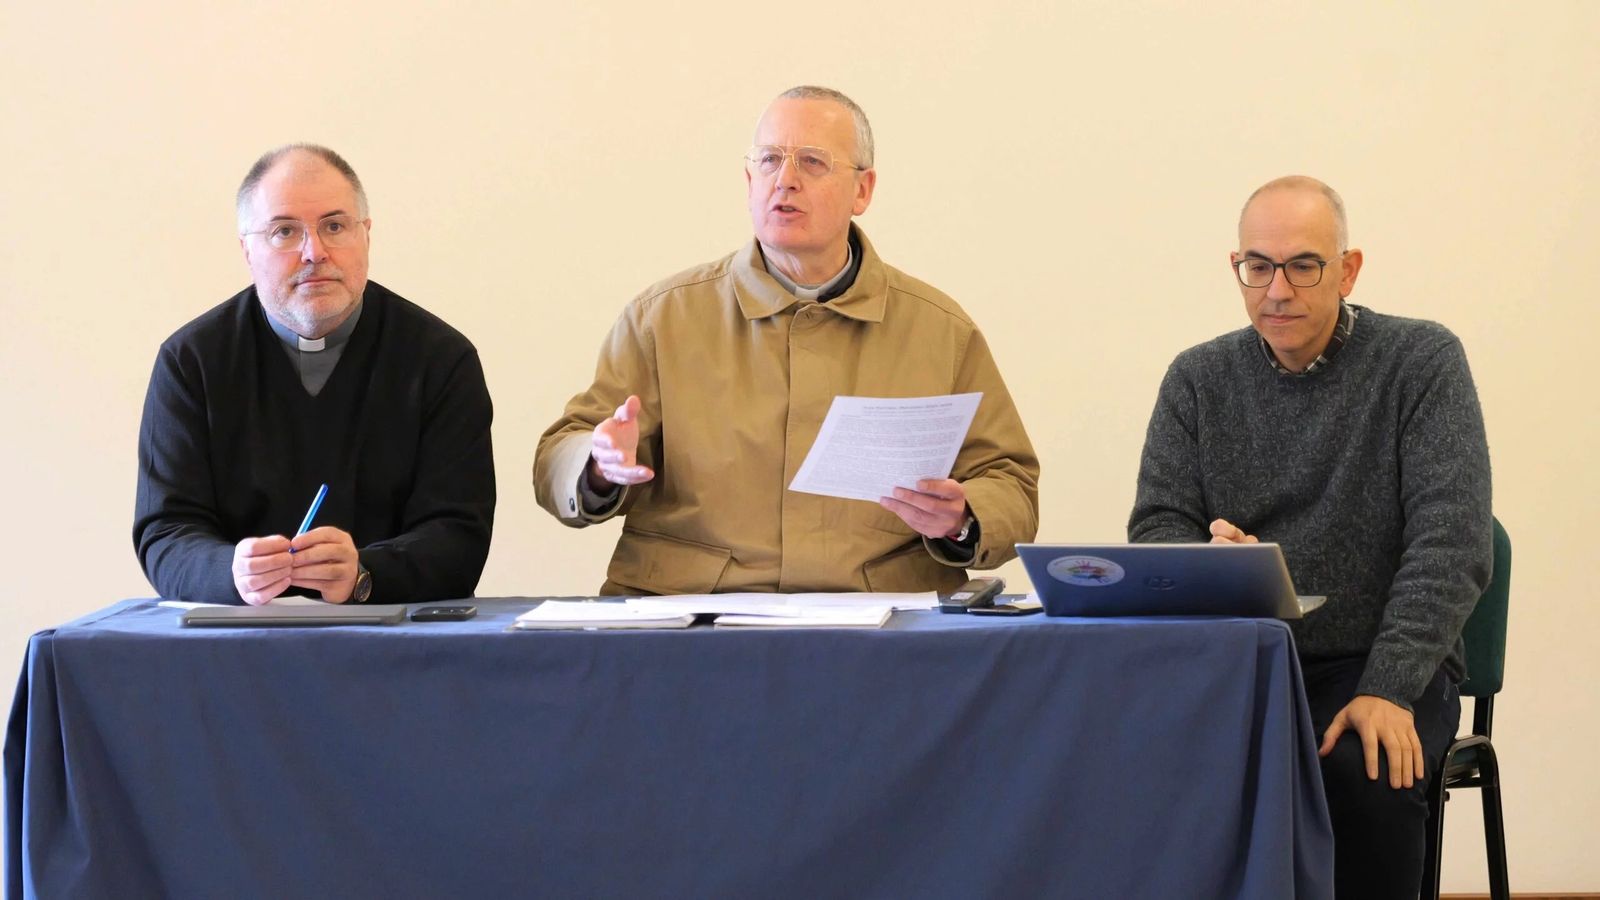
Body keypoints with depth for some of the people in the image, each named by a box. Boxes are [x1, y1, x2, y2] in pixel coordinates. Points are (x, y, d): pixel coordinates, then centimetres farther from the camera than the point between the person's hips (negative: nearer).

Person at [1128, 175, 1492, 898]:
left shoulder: (1423, 361, 0)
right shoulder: (1198, 379, 10)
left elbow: (1451, 542, -9)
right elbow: (1155, 528, 4)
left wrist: (1389, 690, -21)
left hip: (1382, 667, -2)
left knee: (1361, 772, -34)